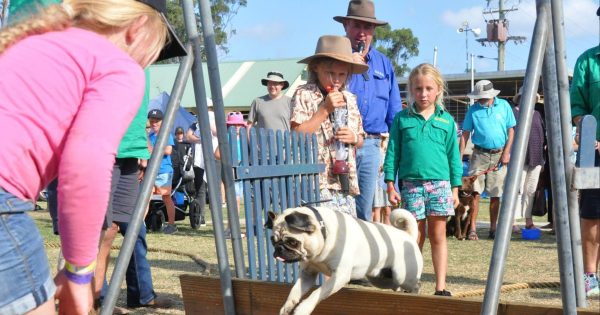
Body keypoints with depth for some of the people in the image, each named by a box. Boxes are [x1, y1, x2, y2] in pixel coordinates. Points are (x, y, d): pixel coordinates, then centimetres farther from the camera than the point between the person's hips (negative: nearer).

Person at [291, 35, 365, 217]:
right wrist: (325, 109, -14)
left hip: (346, 182, 7)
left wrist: (354, 138, 0)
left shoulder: (349, 99, 16)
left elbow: (360, 140, 24)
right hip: (318, 182, -6)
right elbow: (297, 135, -13)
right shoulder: (304, 95, -2)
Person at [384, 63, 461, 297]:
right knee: (415, 237, 4)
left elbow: (454, 156, 10)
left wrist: (455, 188, 5)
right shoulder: (402, 119, 6)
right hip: (411, 183, 0)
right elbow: (392, 153, 6)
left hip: (440, 183, 1)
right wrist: (390, 185, 0)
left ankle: (440, 287, 6)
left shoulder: (446, 120, 8)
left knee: (438, 235, 2)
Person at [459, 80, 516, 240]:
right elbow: (465, 134, 2)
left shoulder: (504, 106, 1)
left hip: (498, 155, 0)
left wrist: (506, 152, -5)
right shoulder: (473, 110, 1)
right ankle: (472, 229, -6)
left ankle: (493, 229, 14)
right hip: (479, 154, 0)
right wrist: (460, 157, -5)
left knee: (495, 194, 4)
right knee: (475, 192, -8)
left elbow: (511, 130, 5)